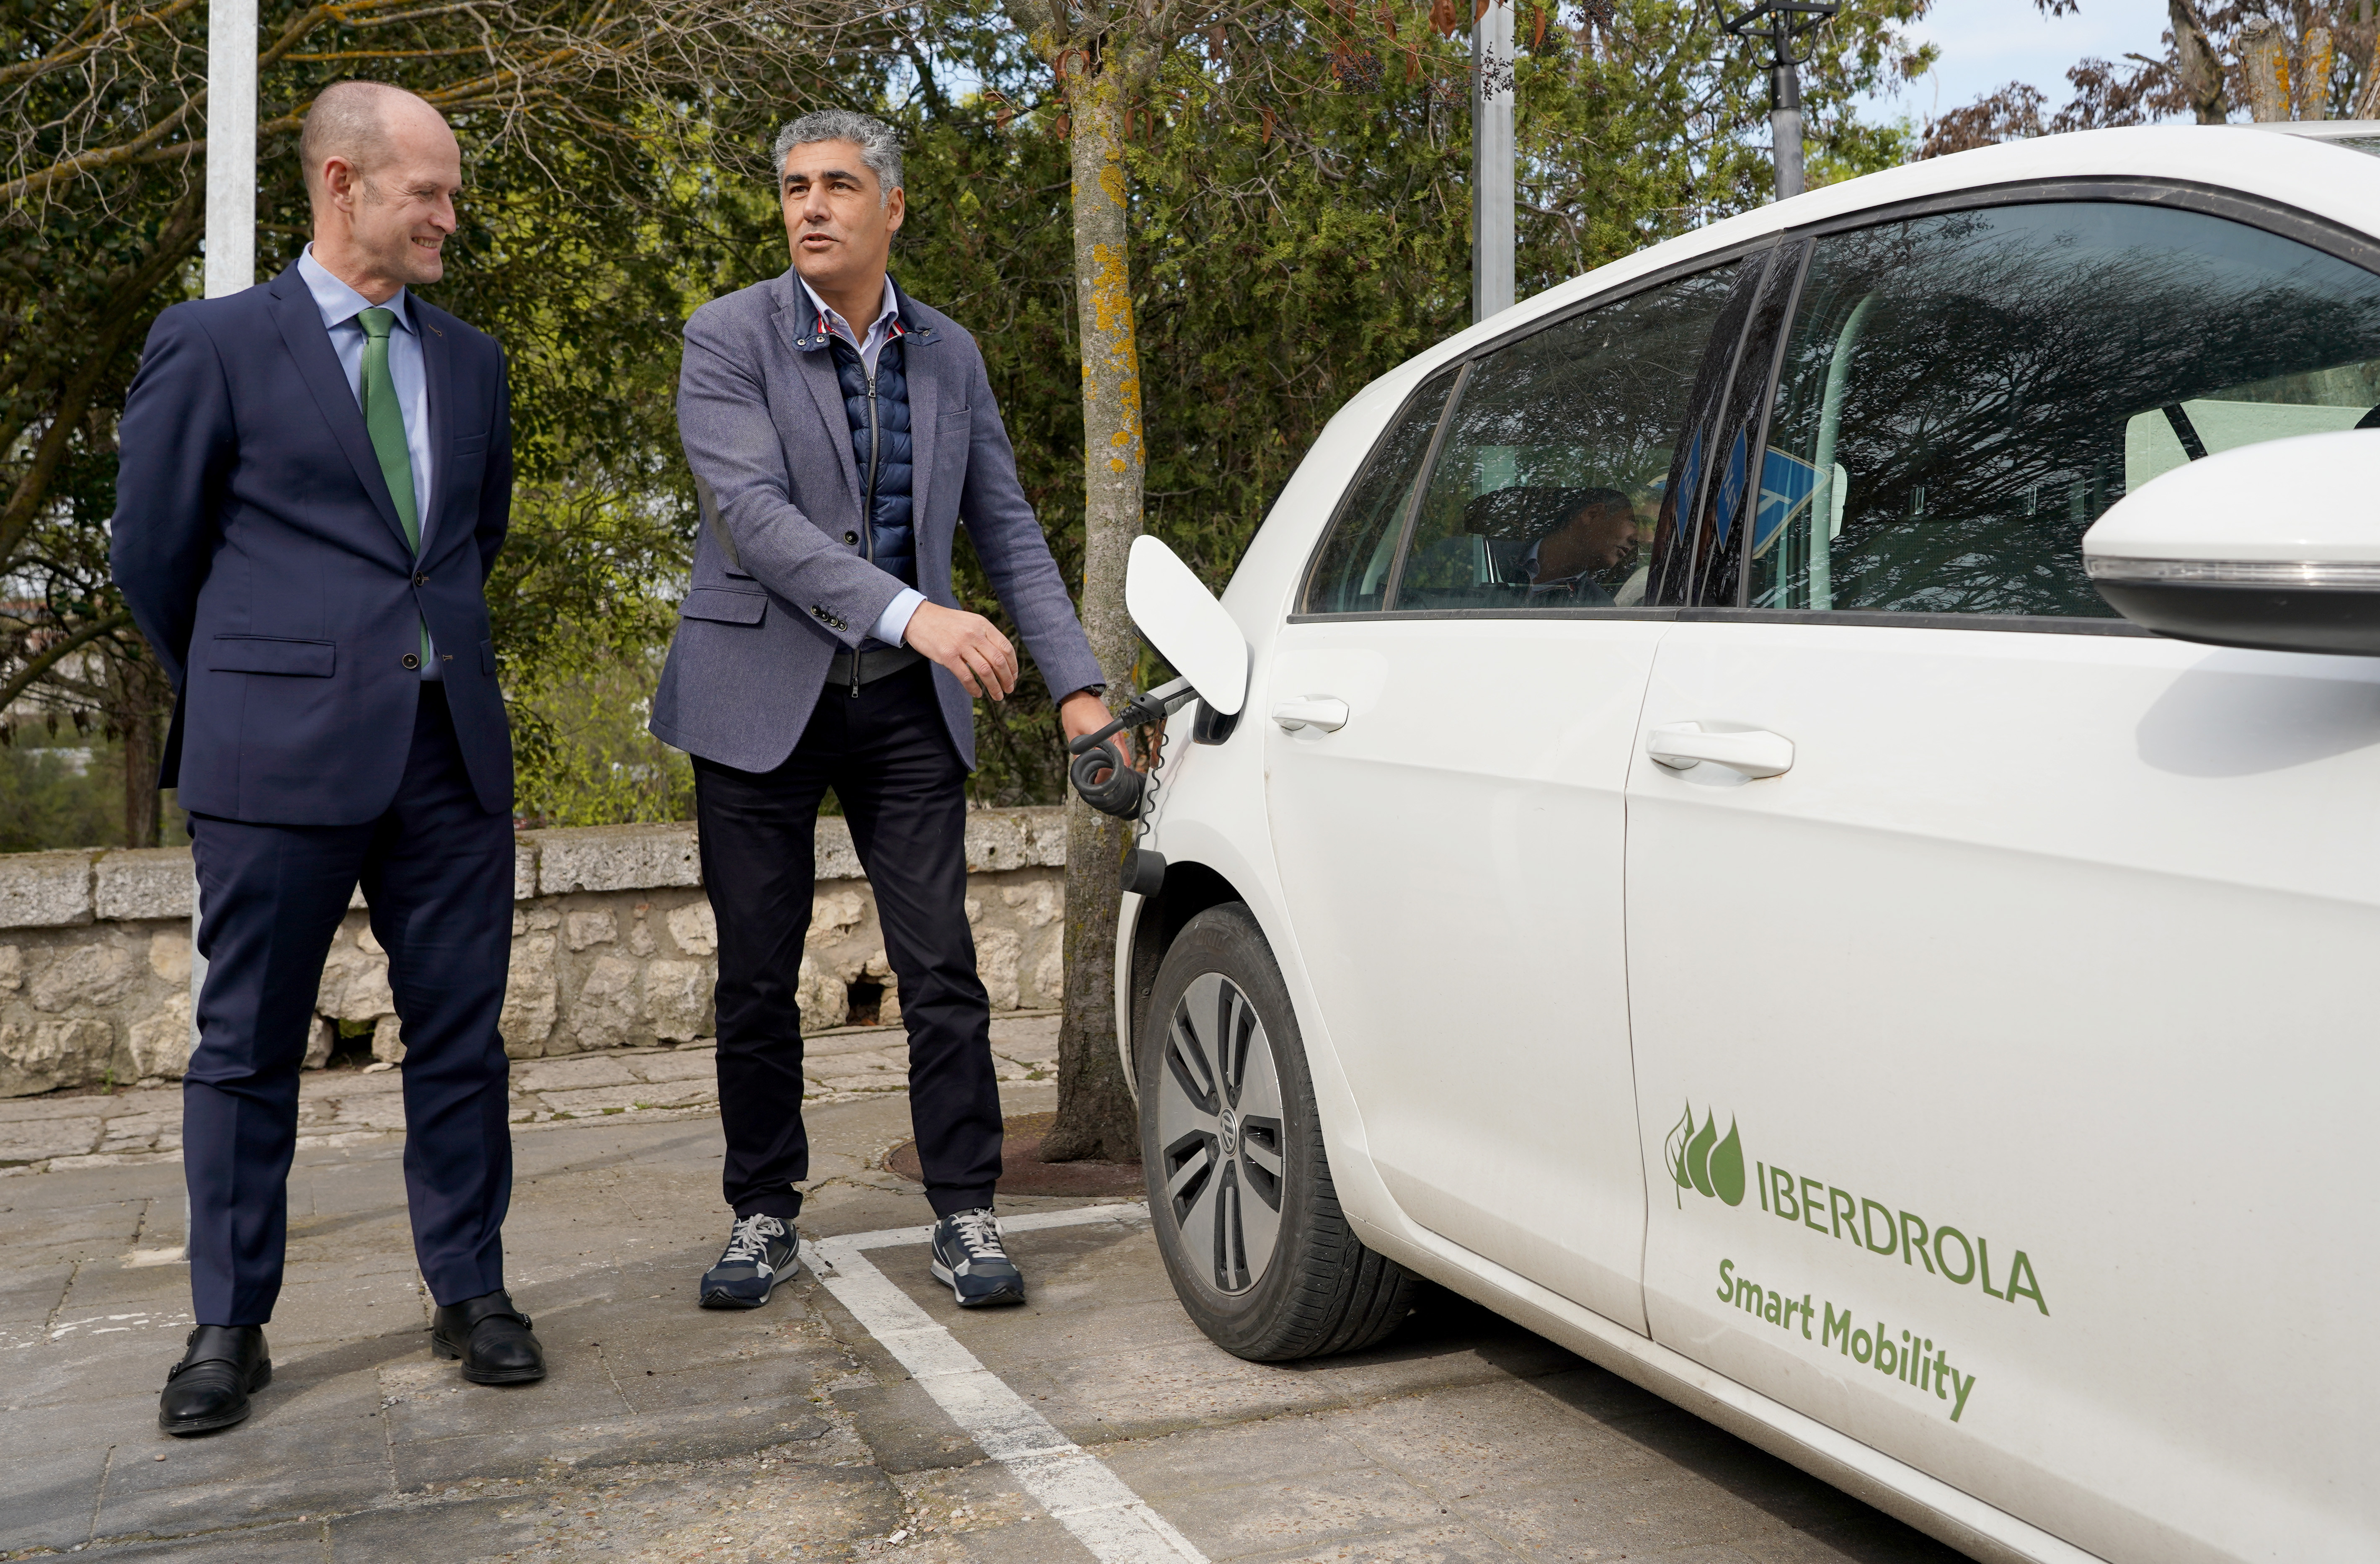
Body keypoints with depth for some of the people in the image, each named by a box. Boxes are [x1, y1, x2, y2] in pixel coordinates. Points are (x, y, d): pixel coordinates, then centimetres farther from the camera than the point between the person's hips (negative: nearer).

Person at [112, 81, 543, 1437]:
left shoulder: (472, 361, 13)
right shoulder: (217, 345, -1)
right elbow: (153, 549, 6)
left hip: (453, 745, 4)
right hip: (282, 754, -4)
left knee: (462, 1033, 7)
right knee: (250, 1046, 5)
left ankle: (472, 1294, 20)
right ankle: (231, 1328, 18)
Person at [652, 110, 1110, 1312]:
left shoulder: (949, 355, 8)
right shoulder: (729, 338, -5)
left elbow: (1008, 532, 9)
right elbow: (754, 513, -19)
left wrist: (1077, 685, -2)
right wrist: (914, 613, -30)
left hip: (906, 709, 3)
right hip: (760, 696, -2)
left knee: (942, 968, -1)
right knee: (756, 978, 5)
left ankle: (965, 1215, 9)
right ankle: (763, 1212, 21)